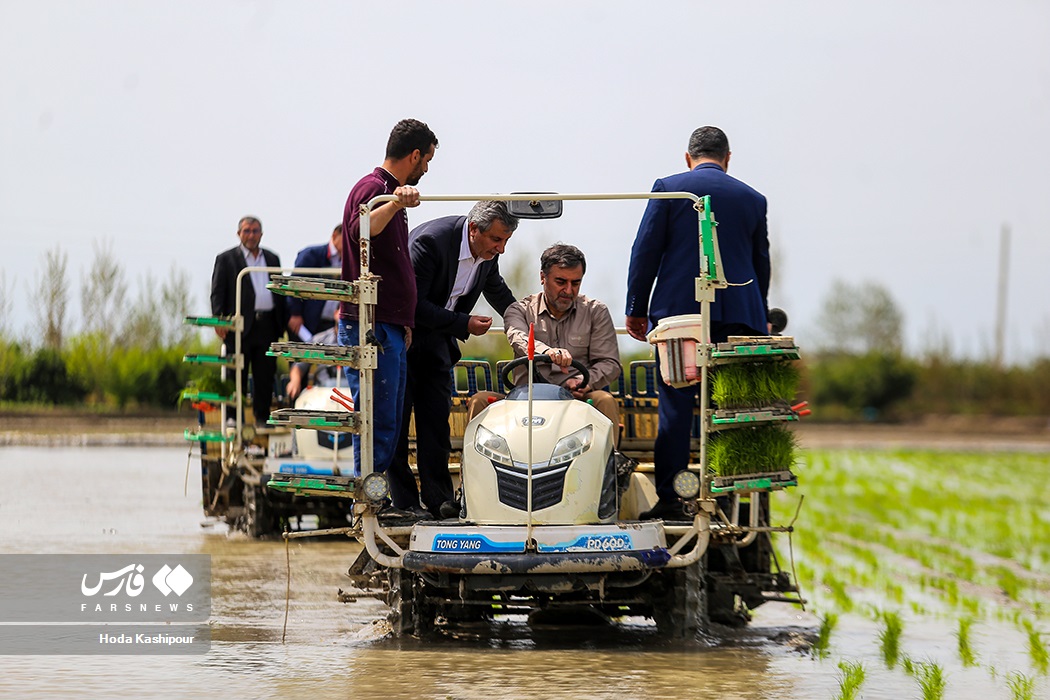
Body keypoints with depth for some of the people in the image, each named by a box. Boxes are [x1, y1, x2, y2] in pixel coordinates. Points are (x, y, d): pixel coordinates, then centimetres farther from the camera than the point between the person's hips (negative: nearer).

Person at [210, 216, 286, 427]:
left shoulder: (272, 259, 18)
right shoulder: (226, 259, 7)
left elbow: (279, 292, 19)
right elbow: (217, 292, 0)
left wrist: (281, 324, 10)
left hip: (267, 326, 3)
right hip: (240, 326, -3)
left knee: (265, 376, 3)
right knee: (237, 376, -3)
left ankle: (262, 418, 10)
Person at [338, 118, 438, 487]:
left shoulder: (390, 192, 22)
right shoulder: (372, 188, -10)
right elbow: (361, 230, -34)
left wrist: (404, 321, 33)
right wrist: (394, 205, -50)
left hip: (390, 328, 10)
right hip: (371, 327, -10)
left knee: (389, 424, 11)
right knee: (378, 422, -11)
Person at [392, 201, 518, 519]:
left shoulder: (489, 252, -5)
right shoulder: (430, 241, -28)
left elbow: (496, 289, 18)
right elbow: (412, 304, -27)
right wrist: (464, 325, -24)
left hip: (436, 338, 6)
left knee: (437, 415, 0)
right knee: (397, 416, -5)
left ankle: (437, 496, 0)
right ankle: (403, 501, -2)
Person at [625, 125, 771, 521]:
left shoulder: (669, 189, 4)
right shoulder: (752, 199, 12)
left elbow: (645, 251, 1)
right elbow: (761, 265, 17)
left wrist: (636, 309, 7)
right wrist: (759, 321, 25)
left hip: (678, 309, -2)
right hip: (738, 313, 2)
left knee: (675, 406, -2)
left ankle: (669, 498, -6)